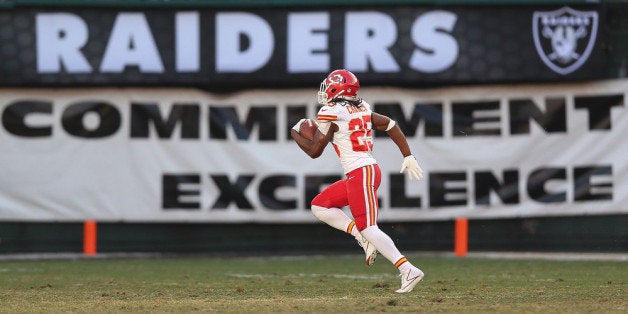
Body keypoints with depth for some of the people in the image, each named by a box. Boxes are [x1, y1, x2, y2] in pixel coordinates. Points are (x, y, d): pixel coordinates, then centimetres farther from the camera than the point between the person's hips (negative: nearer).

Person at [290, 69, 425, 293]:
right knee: (319, 206, 16)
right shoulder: (362, 109, 15)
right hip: (370, 170, 9)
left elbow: (314, 151, -4)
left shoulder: (331, 113, -8)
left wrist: (295, 134, 14)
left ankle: (408, 271, -19)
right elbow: (391, 126, 13)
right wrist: (408, 157, 14)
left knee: (368, 229, -12)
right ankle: (363, 238, 5)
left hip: (360, 174, -9)